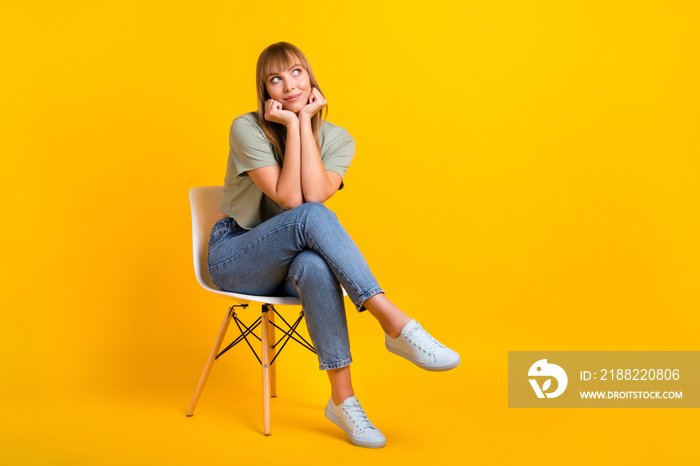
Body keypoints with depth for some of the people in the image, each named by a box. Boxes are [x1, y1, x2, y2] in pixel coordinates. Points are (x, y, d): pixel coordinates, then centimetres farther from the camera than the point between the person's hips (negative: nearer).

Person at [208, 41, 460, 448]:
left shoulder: (337, 139, 1)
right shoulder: (247, 129, -9)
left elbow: (315, 193, -20)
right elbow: (290, 200, -20)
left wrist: (305, 120, -16)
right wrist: (291, 125, -19)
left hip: (292, 263, 3)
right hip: (235, 260, -2)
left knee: (315, 266, -39)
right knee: (312, 217, -35)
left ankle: (343, 399, -36)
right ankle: (397, 324, -41)